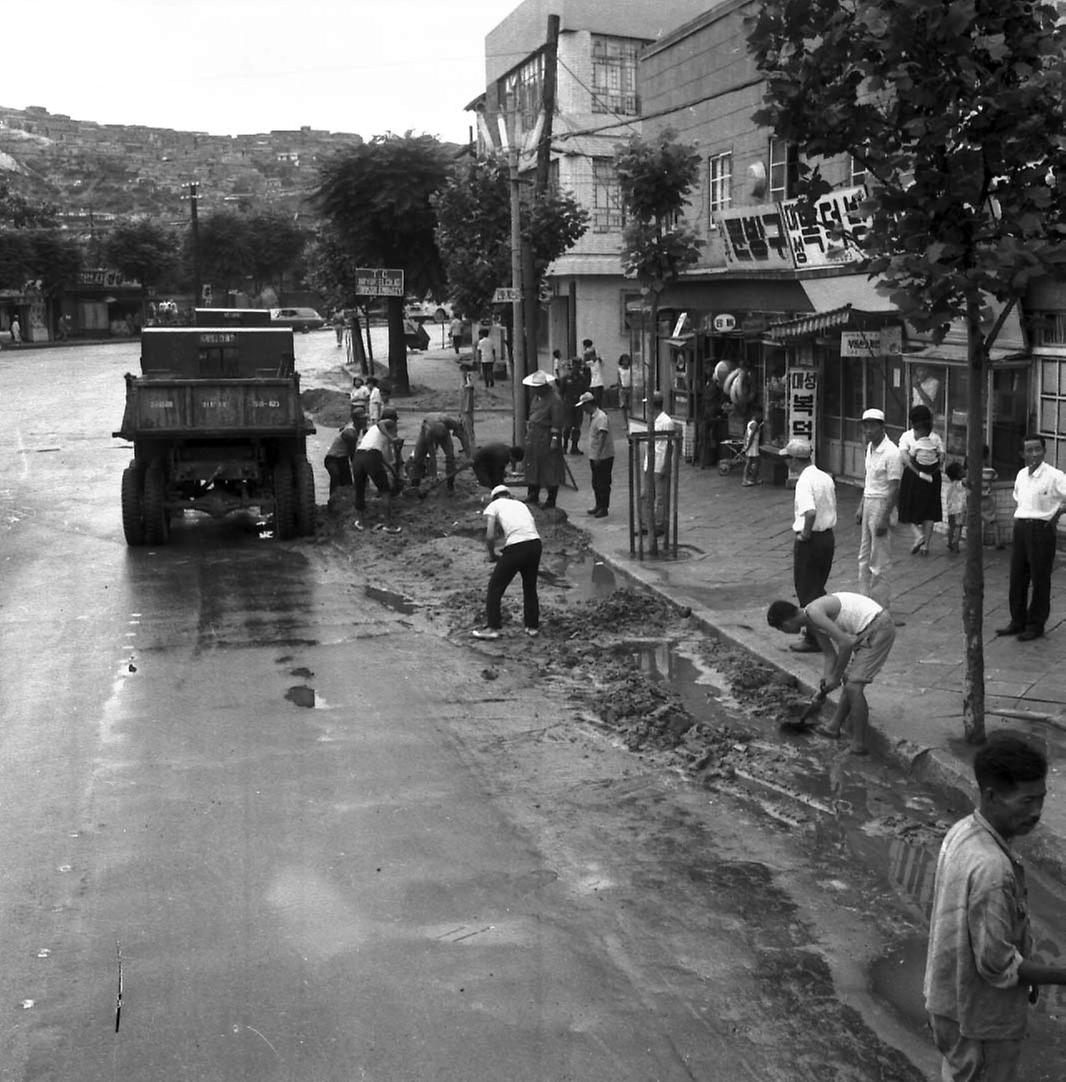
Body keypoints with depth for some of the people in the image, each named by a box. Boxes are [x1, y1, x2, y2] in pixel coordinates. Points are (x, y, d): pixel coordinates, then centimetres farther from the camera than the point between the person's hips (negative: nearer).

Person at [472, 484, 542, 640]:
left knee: (495, 586, 13)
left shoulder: (493, 506, 11)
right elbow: (532, 528, 17)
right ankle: (533, 626, 31)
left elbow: (490, 536, -1)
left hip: (515, 547, -5)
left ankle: (492, 627, 17)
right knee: (530, 587, 24)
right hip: (535, 543, 5)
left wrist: (492, 555, 15)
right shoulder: (520, 504, 26)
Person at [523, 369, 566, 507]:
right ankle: (533, 496, 24)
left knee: (550, 469, 0)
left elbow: (557, 423, -17)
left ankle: (551, 500, 8)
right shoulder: (536, 397, 11)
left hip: (547, 438, -8)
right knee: (532, 466, 13)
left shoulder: (554, 400, -16)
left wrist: (555, 439, -19)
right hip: (533, 437, 8)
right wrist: (528, 432, 17)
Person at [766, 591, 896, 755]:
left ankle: (859, 745, -1)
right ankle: (834, 726, 34)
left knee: (853, 686, -9)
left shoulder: (814, 612, -19)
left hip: (878, 628, -10)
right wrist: (825, 682, 8)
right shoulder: (812, 625, 12)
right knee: (850, 680, 20)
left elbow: (846, 643, -23)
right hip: (868, 631, 10)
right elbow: (830, 655, 16)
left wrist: (836, 677, -12)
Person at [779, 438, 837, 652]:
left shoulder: (804, 481, -20)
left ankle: (813, 639, 10)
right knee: (818, 587, 20)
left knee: (807, 590, 3)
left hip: (809, 541, -8)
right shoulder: (826, 478, 7)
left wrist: (805, 534, -20)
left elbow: (810, 512, -34)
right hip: (828, 536, 8)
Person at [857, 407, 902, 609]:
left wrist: (884, 518, -23)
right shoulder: (870, 448, 10)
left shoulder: (891, 454, -17)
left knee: (880, 561, -2)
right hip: (868, 503, 9)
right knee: (864, 558, 14)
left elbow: (894, 489, -19)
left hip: (882, 505, -9)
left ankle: (879, 607, 5)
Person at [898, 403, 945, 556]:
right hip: (933, 477, 2)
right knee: (929, 512, 13)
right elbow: (942, 459, -7)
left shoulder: (906, 436, -5)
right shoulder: (935, 437, 1)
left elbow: (904, 458, -18)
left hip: (913, 475, -2)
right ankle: (926, 544, 12)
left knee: (910, 509, 13)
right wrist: (932, 471, 2)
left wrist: (918, 472, -14)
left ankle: (918, 535, -9)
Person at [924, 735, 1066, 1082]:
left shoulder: (961, 832, -5)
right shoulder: (993, 869, -33)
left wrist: (1023, 970, 13)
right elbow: (998, 965, -27)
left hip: (949, 998, 8)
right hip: (981, 1018, -8)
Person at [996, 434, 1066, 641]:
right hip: (1020, 528, 6)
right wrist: (1020, 519, 12)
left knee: (1040, 579, 3)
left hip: (1041, 529, -6)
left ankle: (1036, 625, 14)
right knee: (1017, 577, 11)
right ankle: (1018, 622, 23)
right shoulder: (1021, 474, 8)